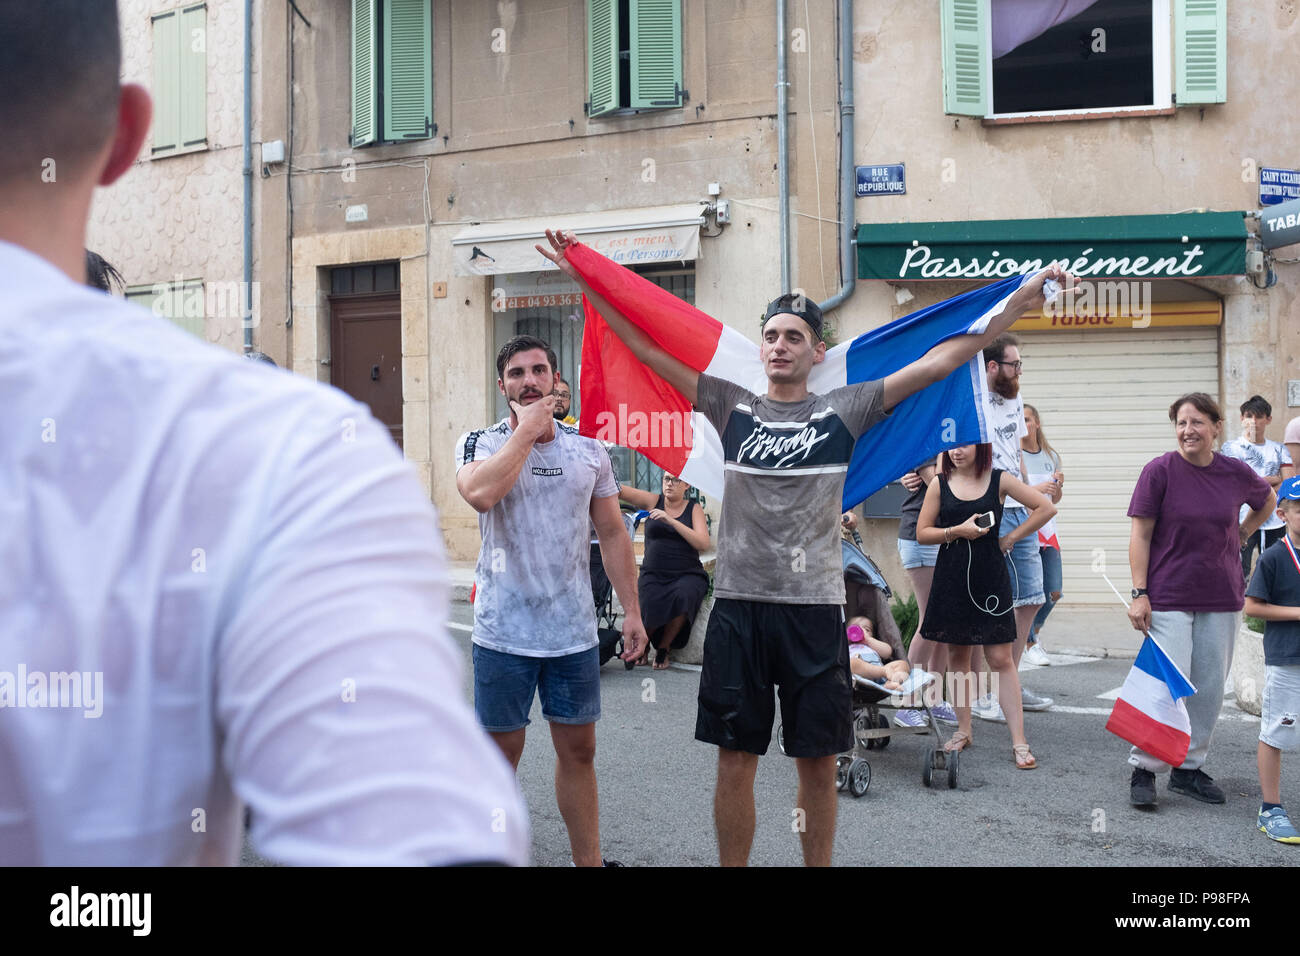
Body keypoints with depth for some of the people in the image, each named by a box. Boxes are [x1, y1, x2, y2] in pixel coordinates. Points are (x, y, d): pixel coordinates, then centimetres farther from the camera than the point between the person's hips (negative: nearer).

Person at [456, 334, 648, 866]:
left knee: (578, 750, 12)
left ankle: (589, 861, 25)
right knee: (501, 751, 8)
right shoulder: (481, 443, -3)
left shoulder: (588, 450, 6)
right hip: (504, 632, -3)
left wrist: (632, 611, 4)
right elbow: (480, 493, -27)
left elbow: (612, 533, 9)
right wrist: (527, 428, -17)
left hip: (575, 632, 3)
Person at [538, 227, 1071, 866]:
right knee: (735, 761, 8)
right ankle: (732, 865, 23)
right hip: (738, 604, 1)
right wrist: (585, 281, 7)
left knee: (818, 763, 9)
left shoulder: (842, 412, 3)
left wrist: (1020, 302, -4)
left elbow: (938, 362, 0)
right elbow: (646, 348, 8)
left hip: (814, 609, -1)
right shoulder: (732, 407, 6)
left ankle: (818, 865, 26)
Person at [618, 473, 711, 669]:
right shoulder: (653, 501, 9)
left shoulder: (694, 509, 7)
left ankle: (663, 648, -8)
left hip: (686, 574, 0)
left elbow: (703, 544, -8)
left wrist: (671, 521, -16)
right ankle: (642, 645, 6)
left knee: (683, 596, -35)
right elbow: (620, 491, -4)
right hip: (653, 573, 0)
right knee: (647, 607, -31)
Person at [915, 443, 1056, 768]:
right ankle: (963, 729, 23)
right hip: (951, 579, 2)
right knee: (957, 654, 10)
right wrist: (958, 531, -11)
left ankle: (1019, 741, -2)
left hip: (990, 578, -2)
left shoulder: (1000, 480, 0)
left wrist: (1011, 537, -1)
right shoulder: (940, 484, 4)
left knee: (1001, 658, -4)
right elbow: (922, 533, 3)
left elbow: (1046, 508, 3)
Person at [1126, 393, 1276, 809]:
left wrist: (1241, 535, 11)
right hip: (1169, 598, -4)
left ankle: (1190, 767, 23)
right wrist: (1140, 593, -13)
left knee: (1210, 689, 9)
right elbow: (1140, 535, -8)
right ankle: (1143, 769, 7)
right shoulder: (1160, 470, -9)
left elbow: (1267, 500, 25)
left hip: (1222, 599, 4)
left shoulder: (1237, 473, 1)